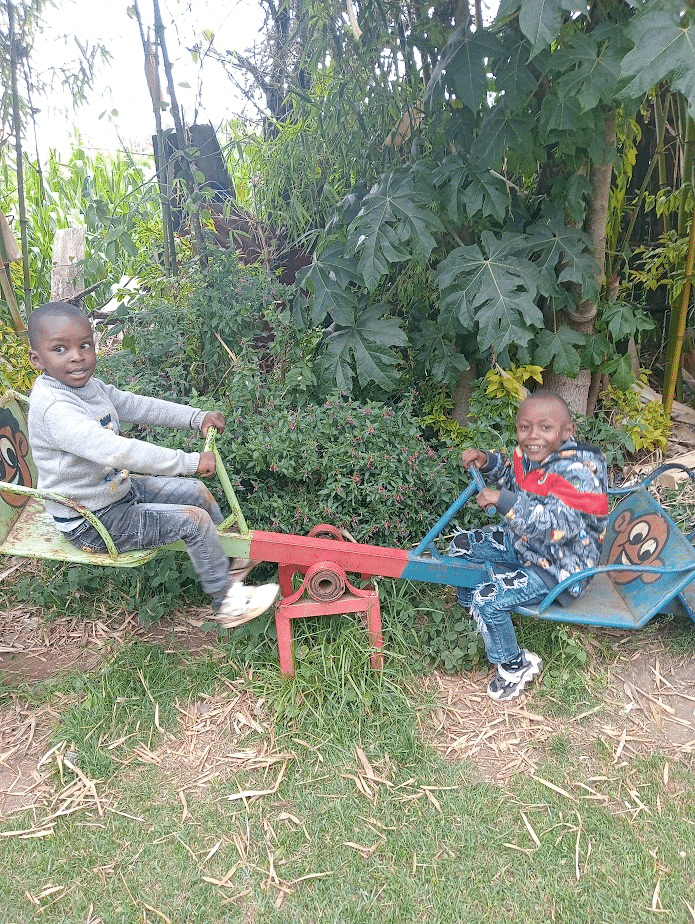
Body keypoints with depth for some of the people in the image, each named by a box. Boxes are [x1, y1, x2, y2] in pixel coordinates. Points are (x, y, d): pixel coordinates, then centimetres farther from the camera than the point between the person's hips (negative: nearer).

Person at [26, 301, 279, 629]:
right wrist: (188, 461, -38)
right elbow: (116, 451, -40)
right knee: (194, 519, -15)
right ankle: (227, 604, 3)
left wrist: (196, 418, -4)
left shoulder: (89, 386, 1)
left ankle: (229, 560, 32)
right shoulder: (53, 408, -31)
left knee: (196, 491, 12)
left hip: (118, 489, 10)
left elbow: (140, 406, 7)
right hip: (93, 522, -10)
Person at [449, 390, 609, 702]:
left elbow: (558, 524, -40)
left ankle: (515, 666, 7)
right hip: (521, 543, 9)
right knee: (462, 544, 11)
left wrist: (504, 501, -43)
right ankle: (469, 612, 35)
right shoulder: (528, 454, -6)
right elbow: (512, 478, 17)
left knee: (488, 599, -20)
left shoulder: (579, 470, -30)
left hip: (556, 566, -9)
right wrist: (488, 462, -3)